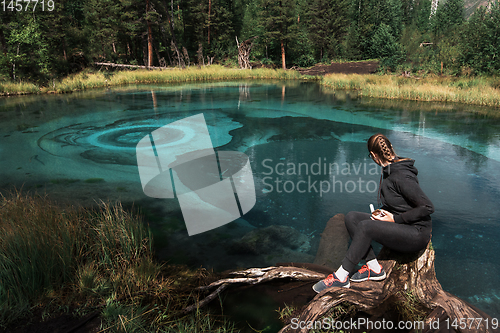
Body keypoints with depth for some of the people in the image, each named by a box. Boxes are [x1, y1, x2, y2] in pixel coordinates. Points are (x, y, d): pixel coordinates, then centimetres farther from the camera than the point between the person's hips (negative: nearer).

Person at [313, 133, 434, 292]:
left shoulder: (402, 177, -21)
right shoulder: (389, 170, 7)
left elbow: (428, 207, -21)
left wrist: (396, 219, -18)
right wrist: (384, 213, 2)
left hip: (417, 233, -9)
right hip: (398, 226, 9)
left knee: (365, 226, -29)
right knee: (352, 217, -5)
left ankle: (341, 277, -19)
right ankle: (374, 268, -5)